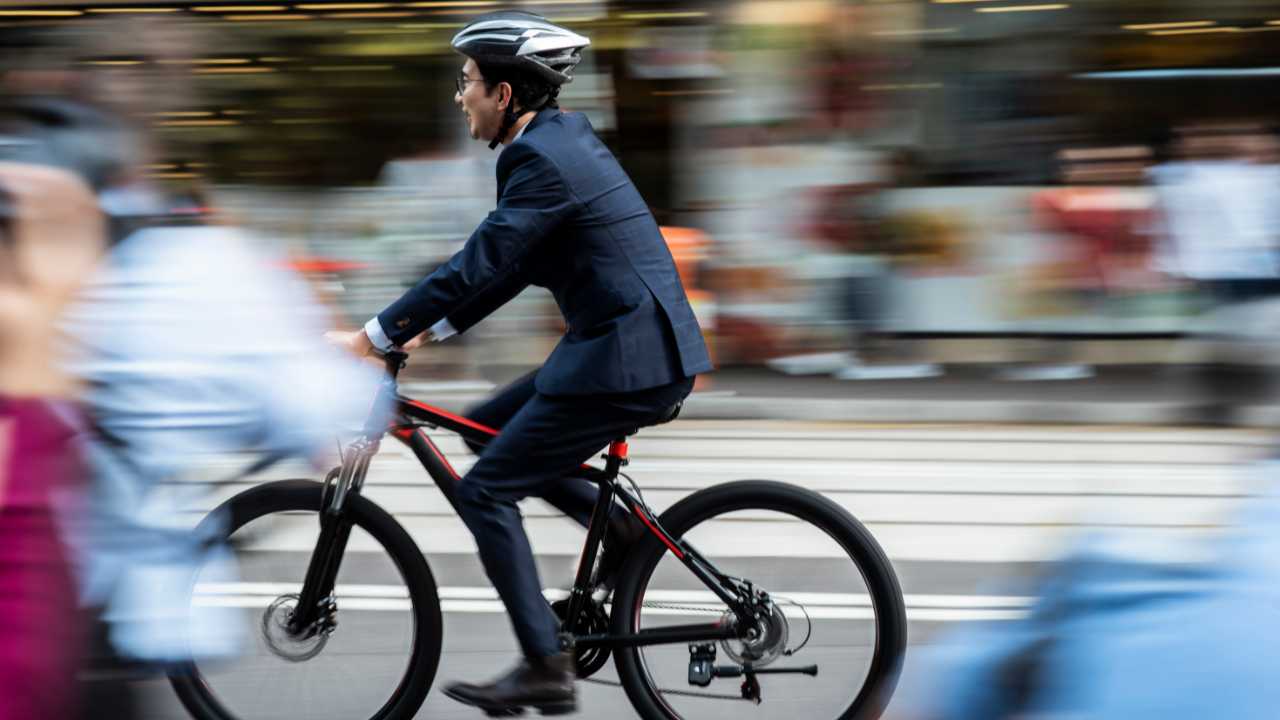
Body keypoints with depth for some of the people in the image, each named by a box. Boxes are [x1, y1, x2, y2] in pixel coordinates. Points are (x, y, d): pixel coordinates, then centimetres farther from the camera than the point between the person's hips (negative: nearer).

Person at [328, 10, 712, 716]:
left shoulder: (543, 160, -17)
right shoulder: (562, 137, 14)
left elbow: (479, 266, -20)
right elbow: (500, 264, 20)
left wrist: (373, 337, -14)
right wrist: (431, 327, 18)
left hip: (625, 360, -10)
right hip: (641, 346, 10)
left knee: (485, 491, -2)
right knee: (485, 429, 19)